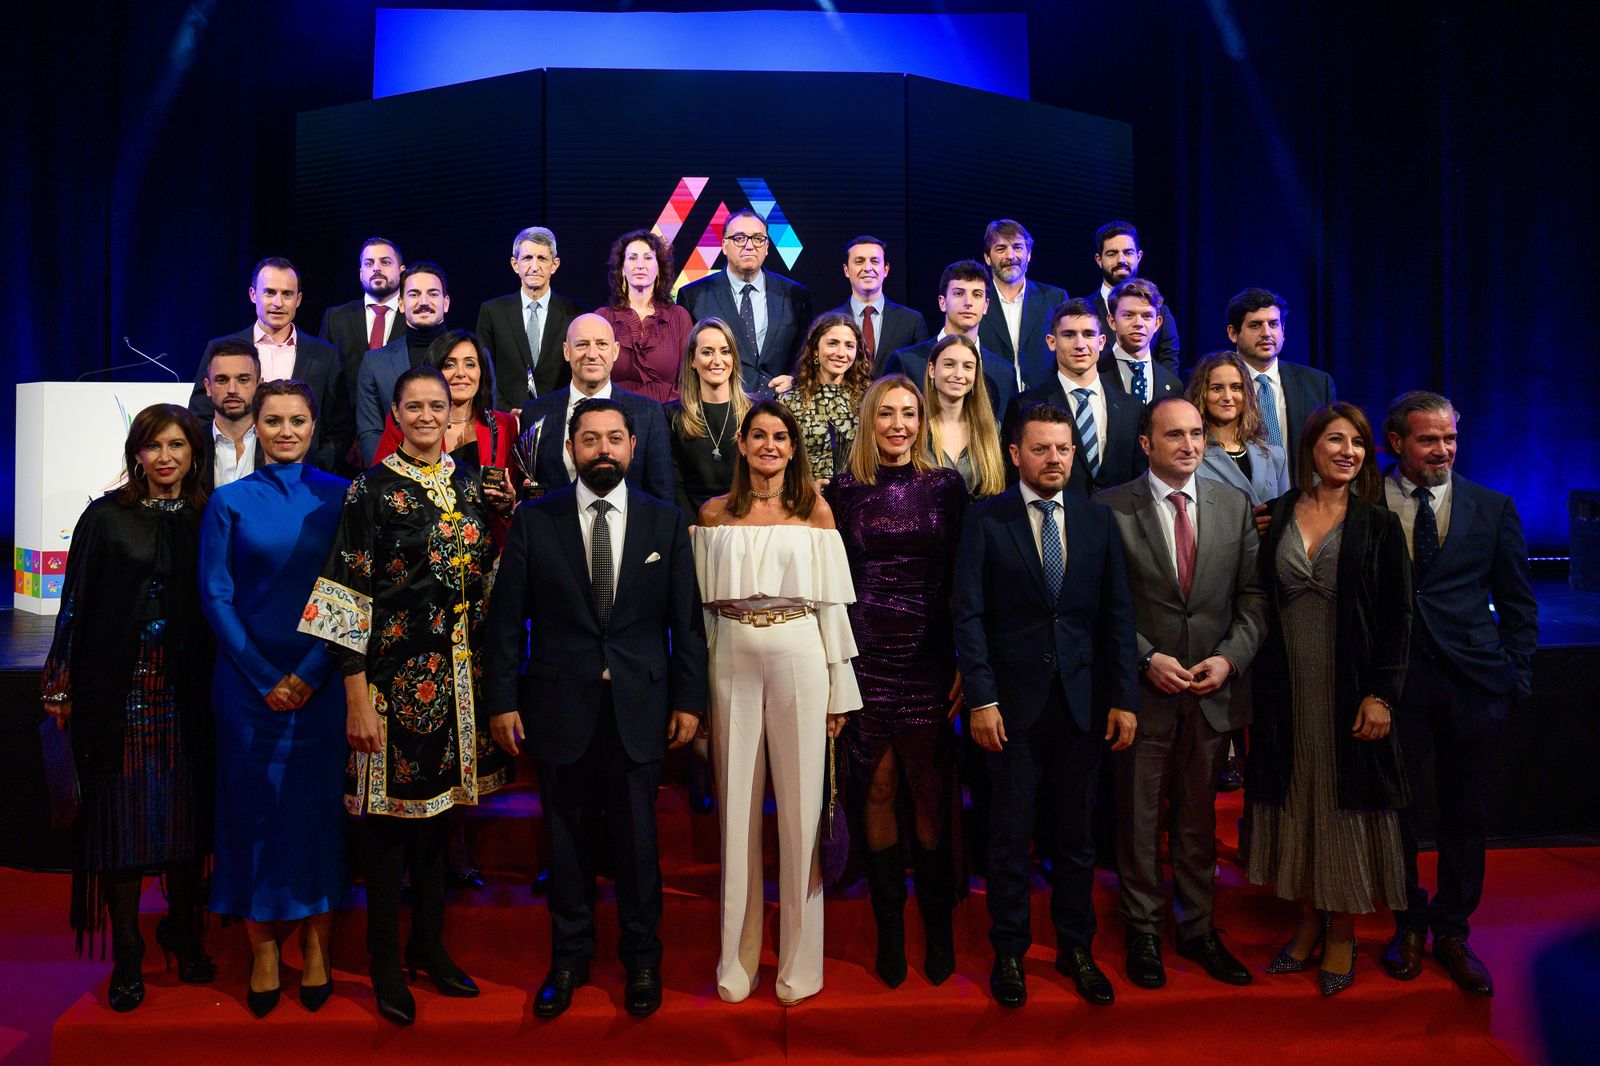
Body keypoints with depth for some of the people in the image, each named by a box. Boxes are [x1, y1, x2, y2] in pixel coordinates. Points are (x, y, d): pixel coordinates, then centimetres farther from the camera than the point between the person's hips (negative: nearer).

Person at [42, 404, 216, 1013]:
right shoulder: (106, 516, 3)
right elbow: (76, 600, 2)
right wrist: (62, 683, -3)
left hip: (185, 690, 1)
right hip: (118, 686, -1)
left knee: (186, 810, 5)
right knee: (122, 813, 1)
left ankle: (183, 930, 23)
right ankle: (127, 952, 13)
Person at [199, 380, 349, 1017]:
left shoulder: (338, 496, 3)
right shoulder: (230, 502, 4)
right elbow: (216, 597, 0)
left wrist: (310, 675, -8)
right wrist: (266, 679, -6)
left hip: (321, 684, 0)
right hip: (248, 681, 0)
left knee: (318, 804, 4)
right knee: (252, 805, 5)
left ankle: (316, 944, 18)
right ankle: (262, 950, 18)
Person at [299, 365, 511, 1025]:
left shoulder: (469, 488, 9)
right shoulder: (374, 488, -6)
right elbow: (349, 595, -10)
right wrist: (357, 698, -15)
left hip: (455, 673, 5)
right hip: (395, 672, -5)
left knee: (438, 804, 14)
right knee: (391, 810, 3)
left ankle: (429, 943, 29)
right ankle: (385, 961, 19)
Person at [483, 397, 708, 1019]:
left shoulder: (665, 522, 4)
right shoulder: (534, 521, 2)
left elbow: (686, 620, 4)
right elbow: (506, 618, 2)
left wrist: (689, 699, 0)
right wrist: (502, 700, -3)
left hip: (639, 707, 0)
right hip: (559, 706, 0)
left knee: (637, 839, 8)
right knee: (567, 838, 11)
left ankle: (642, 959, 28)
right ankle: (569, 957, 30)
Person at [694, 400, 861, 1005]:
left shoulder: (816, 512, 5)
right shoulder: (714, 515, 9)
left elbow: (832, 602, 3)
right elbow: (701, 603, 9)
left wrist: (840, 692, 0)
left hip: (799, 660, -1)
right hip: (732, 661, 1)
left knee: (799, 806, 3)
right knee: (737, 806, 7)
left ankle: (799, 958, 17)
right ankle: (736, 957, 20)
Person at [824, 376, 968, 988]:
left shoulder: (946, 486, 5)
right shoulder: (843, 490, 5)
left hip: (928, 656, 0)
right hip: (864, 656, 1)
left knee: (930, 790, 3)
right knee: (876, 789, 6)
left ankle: (938, 923, 18)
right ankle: (889, 926, 19)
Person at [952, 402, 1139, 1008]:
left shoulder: (1097, 521, 7)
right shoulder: (985, 520, -1)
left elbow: (1117, 614, 5)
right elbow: (968, 615, -4)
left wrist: (1123, 698, 0)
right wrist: (981, 699, -11)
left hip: (1082, 702, 3)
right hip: (1013, 701, -2)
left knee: (1076, 833, 12)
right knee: (1011, 834, 7)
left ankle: (1075, 948, 28)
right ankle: (1009, 952, 23)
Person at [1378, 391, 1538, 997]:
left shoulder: (1493, 508, 6)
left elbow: (1517, 601, 9)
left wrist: (1517, 676, 4)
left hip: (1473, 681, 2)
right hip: (1393, 681, -1)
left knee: (1465, 814, 10)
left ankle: (1451, 932, 26)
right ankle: (1409, 923, 27)